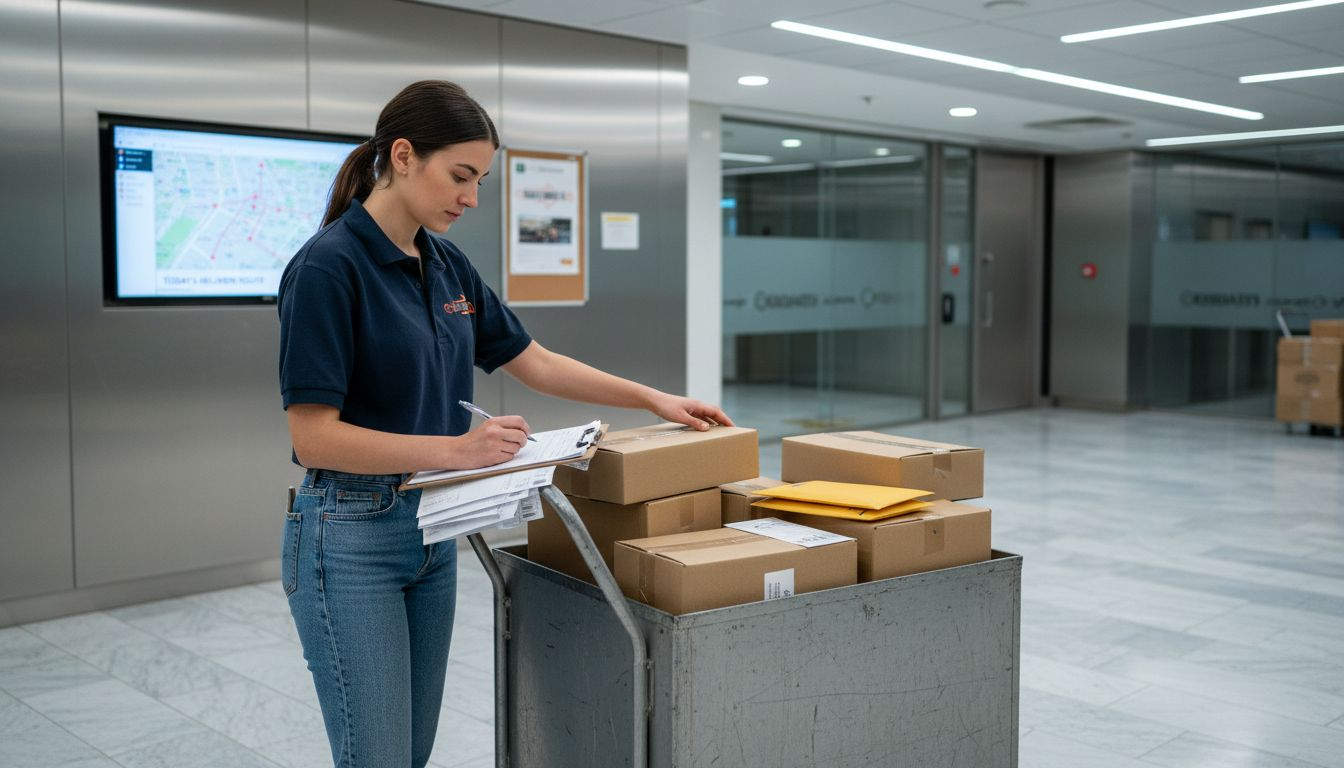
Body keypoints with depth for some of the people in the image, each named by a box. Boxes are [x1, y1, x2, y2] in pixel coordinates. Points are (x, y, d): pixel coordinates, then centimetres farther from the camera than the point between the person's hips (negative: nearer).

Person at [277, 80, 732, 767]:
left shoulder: (448, 266, 7)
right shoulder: (328, 266, -17)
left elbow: (536, 364, 15)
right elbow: (313, 435, -21)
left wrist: (653, 399, 11)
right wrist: (455, 448, -26)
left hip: (433, 529, 8)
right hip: (350, 537, -8)